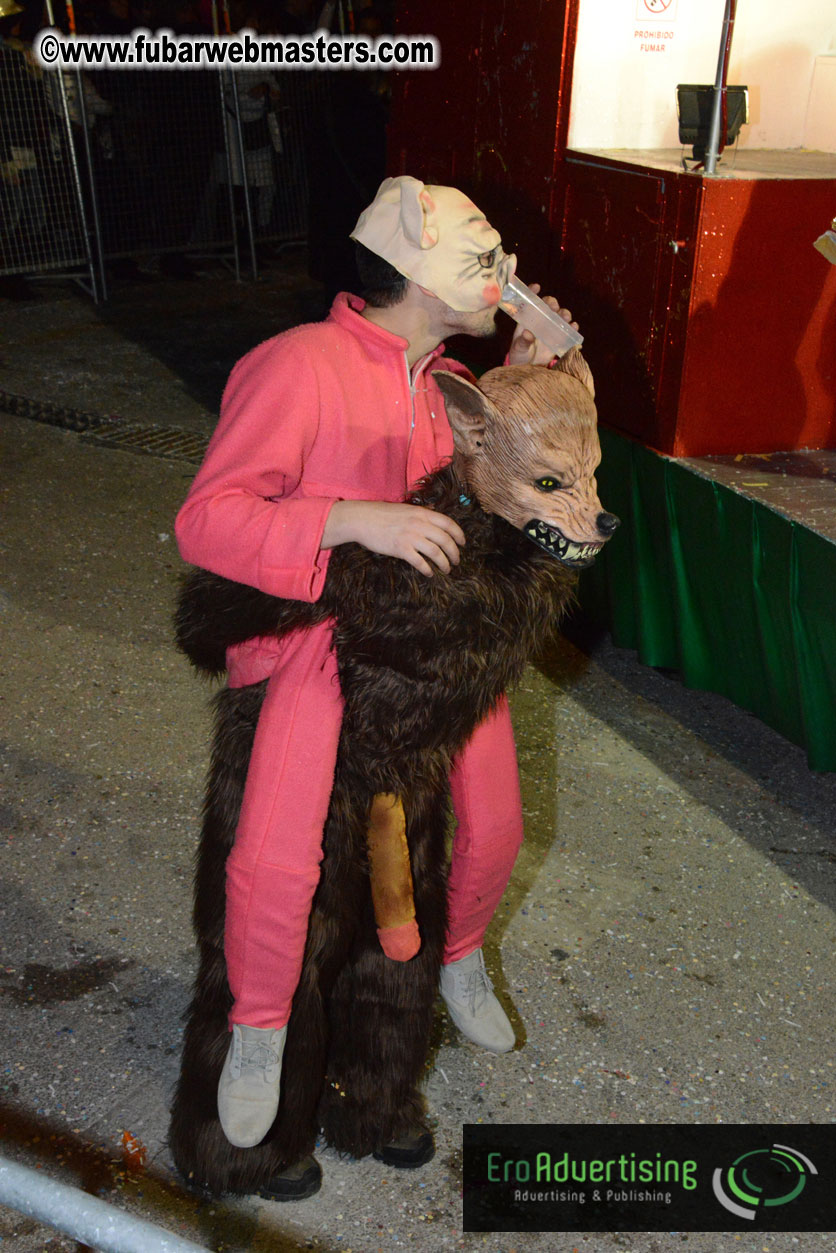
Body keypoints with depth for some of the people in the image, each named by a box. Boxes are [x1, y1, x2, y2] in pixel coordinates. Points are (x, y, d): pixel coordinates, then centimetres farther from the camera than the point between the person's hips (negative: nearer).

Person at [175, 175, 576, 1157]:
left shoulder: (446, 374, 6)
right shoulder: (299, 367, -17)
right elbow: (206, 520, -23)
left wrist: (520, 380, 6)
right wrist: (360, 521, -34)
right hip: (324, 631, -6)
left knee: (494, 828, 7)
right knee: (274, 866, -17)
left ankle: (460, 956, 42)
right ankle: (259, 1026, 16)